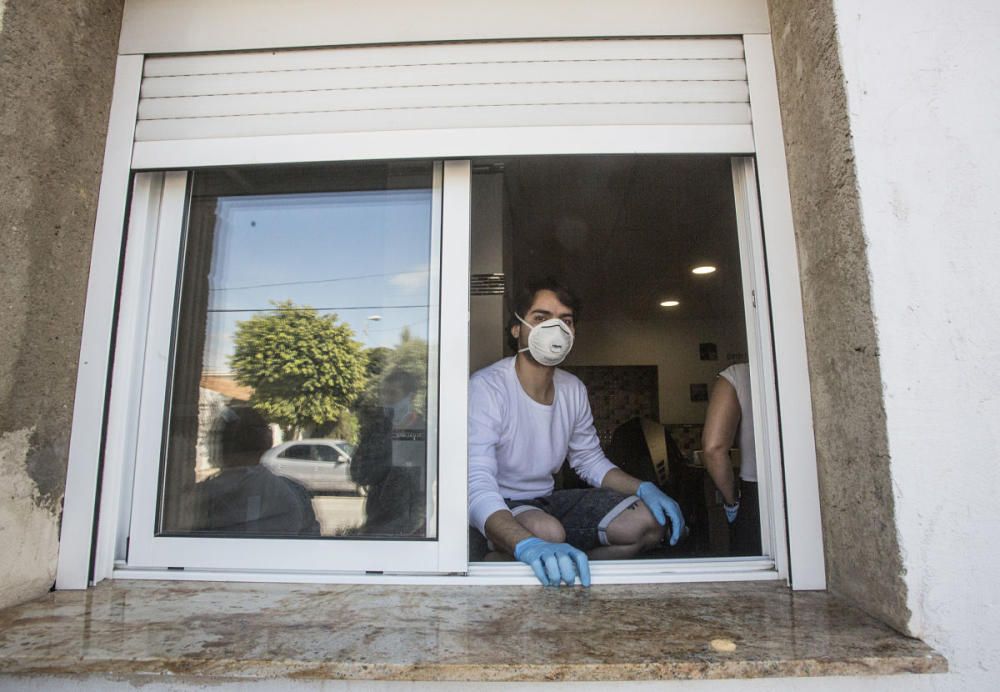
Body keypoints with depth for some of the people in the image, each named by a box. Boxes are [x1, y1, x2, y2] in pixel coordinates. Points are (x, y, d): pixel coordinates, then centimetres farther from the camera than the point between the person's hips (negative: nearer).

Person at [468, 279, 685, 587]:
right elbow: (476, 486, -34)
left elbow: (590, 460, 12)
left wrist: (645, 489, -7)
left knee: (648, 521, -7)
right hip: (499, 511, -6)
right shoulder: (486, 388, -24)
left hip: (548, 500, 7)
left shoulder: (573, 389, 0)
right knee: (548, 531, -38)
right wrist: (529, 546, -52)